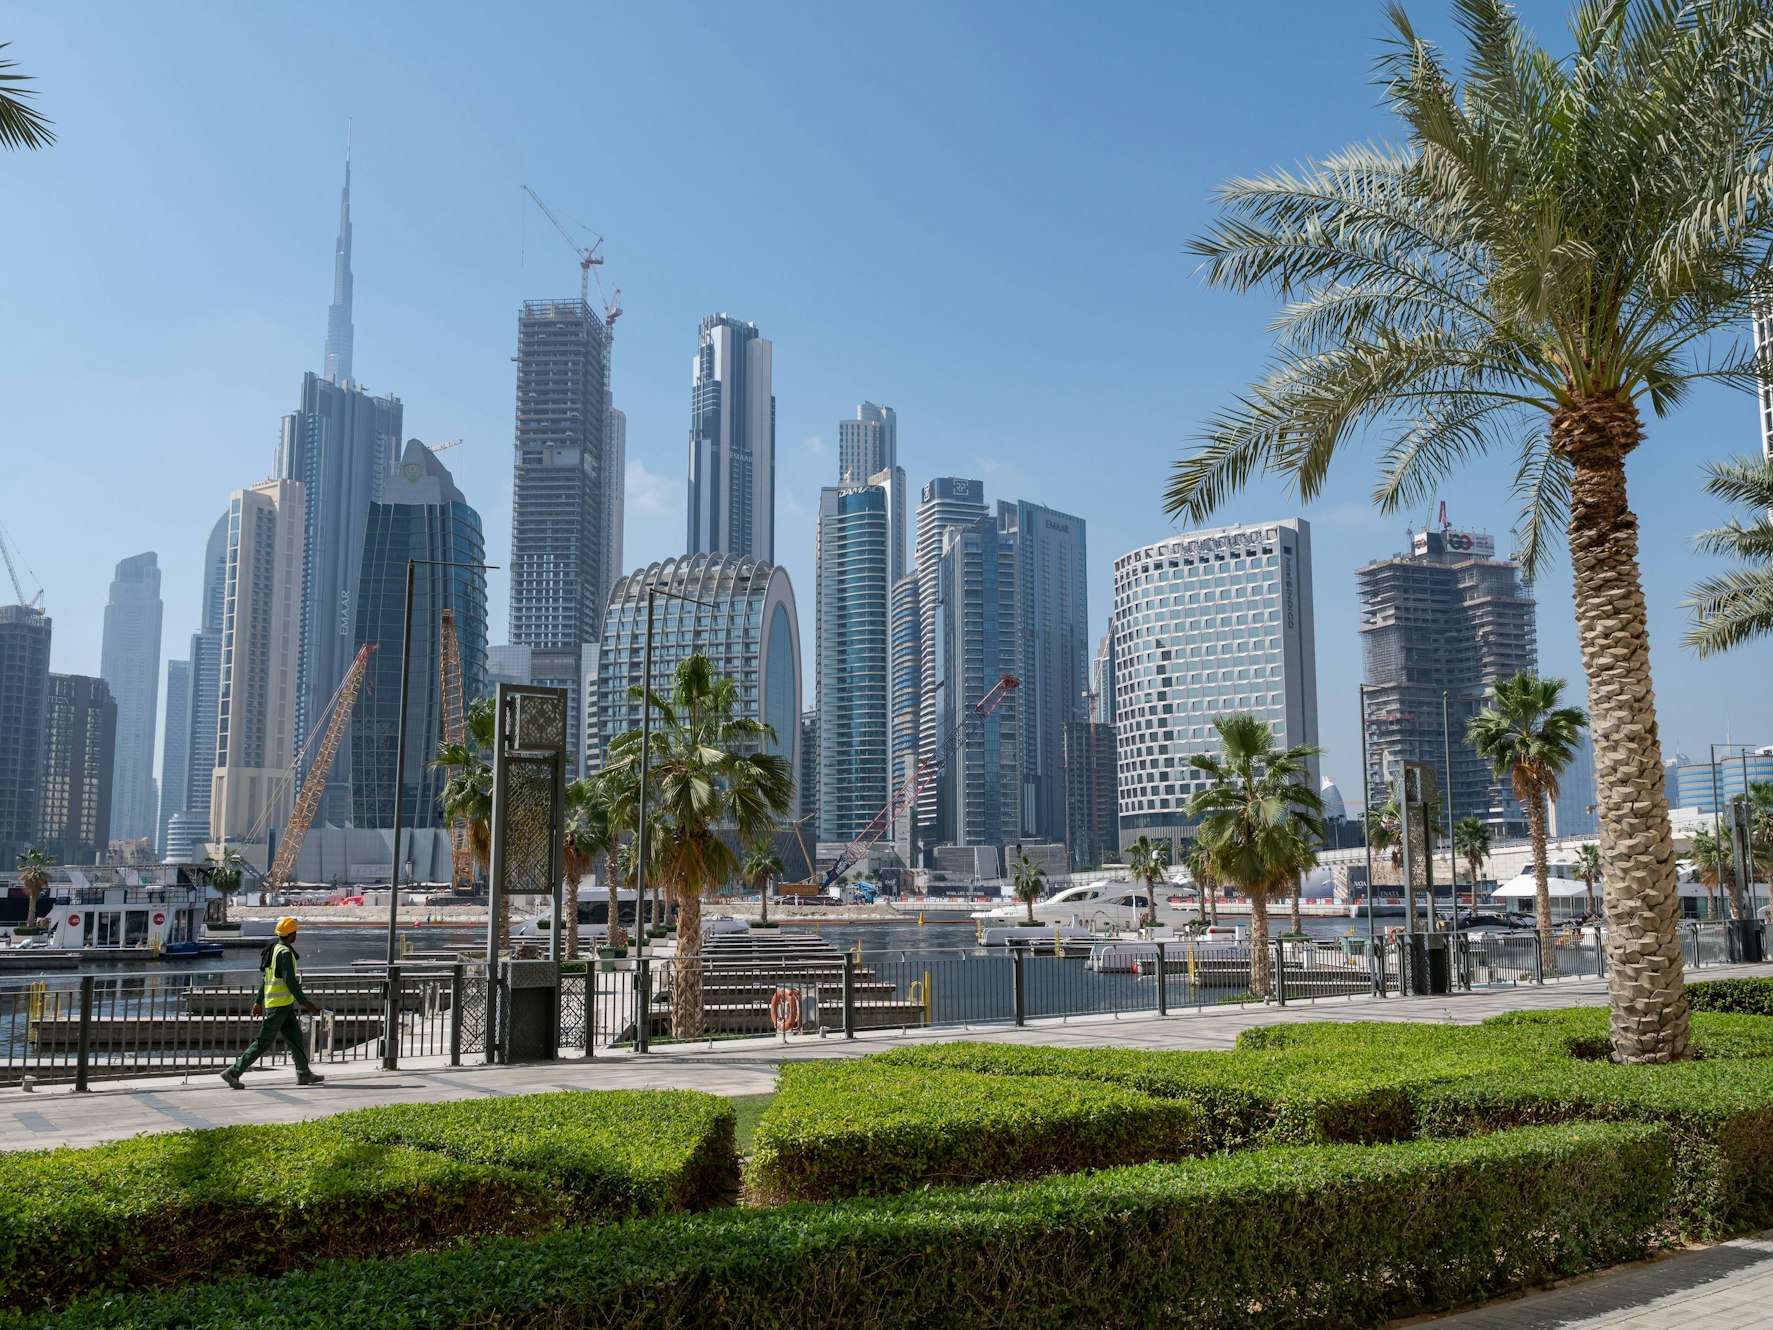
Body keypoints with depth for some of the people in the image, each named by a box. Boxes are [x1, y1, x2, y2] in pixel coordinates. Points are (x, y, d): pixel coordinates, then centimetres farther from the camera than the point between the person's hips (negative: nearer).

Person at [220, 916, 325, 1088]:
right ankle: (233, 1072, -4)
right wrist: (304, 1002, -15)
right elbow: (290, 981, -20)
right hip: (280, 1005, -10)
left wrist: (258, 1002, 22)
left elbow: (266, 978, 18)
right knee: (263, 1042, -6)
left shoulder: (274, 949, 13)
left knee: (295, 1038, 12)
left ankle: (304, 1074, 16)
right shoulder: (285, 953, -17)